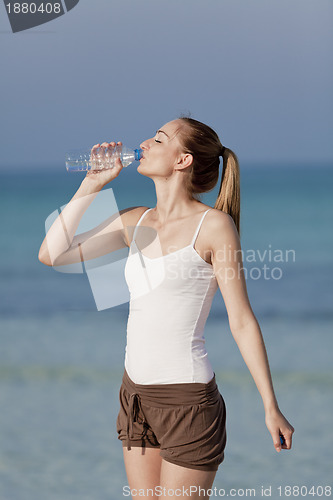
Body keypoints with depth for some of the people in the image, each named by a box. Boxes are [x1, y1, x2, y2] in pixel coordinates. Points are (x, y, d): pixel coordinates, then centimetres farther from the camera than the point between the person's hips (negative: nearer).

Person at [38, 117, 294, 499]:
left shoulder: (214, 224, -9)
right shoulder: (135, 221, 8)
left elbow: (241, 321, -9)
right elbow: (51, 254, 2)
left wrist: (271, 408, -8)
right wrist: (92, 184, -2)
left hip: (187, 397, -6)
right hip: (137, 393, 7)